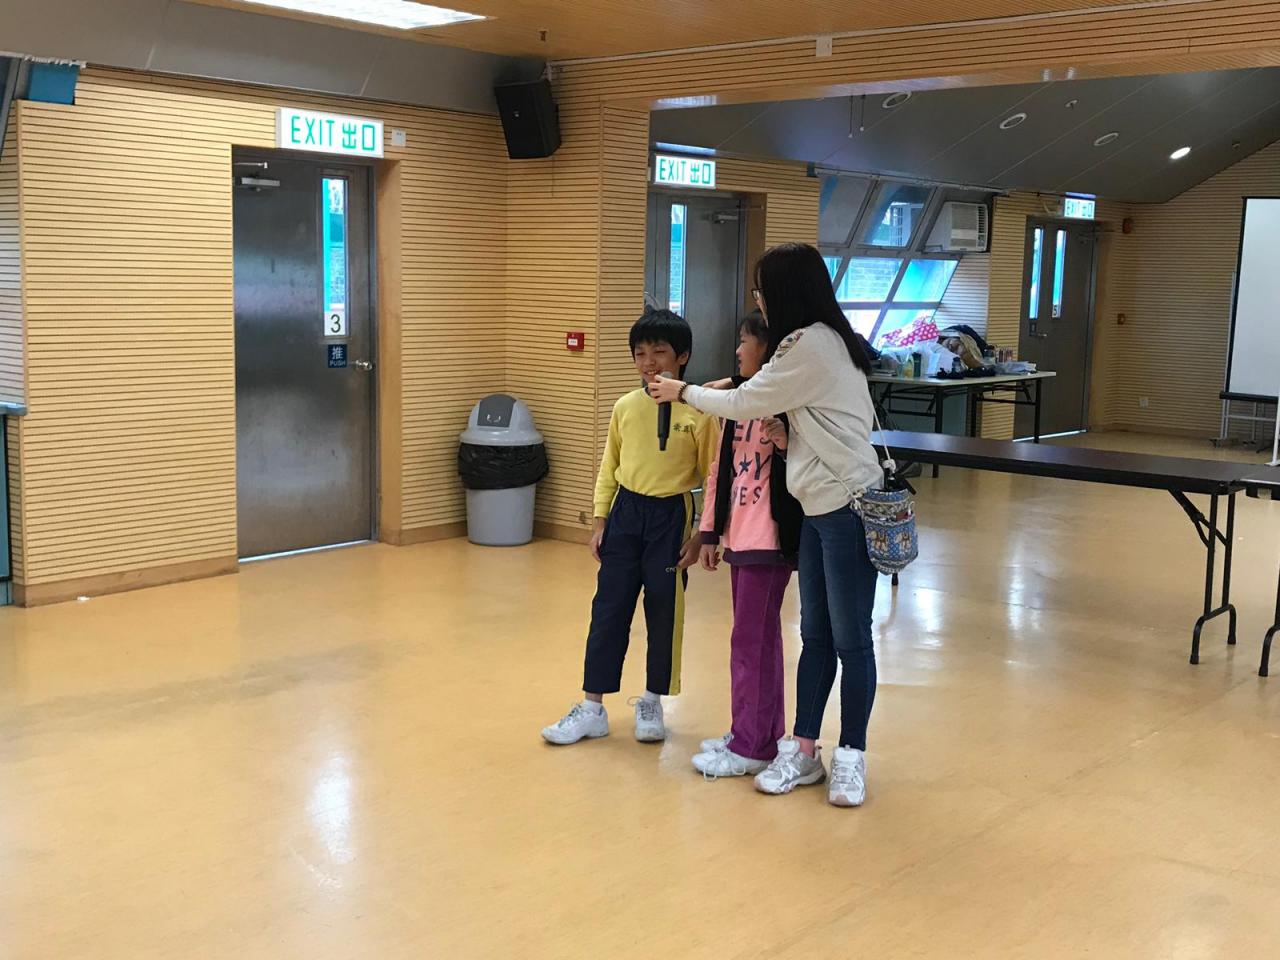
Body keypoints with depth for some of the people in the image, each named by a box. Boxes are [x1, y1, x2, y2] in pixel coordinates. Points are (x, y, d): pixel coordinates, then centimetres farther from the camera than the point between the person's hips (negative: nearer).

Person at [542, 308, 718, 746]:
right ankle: (592, 709, 13)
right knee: (608, 610, 5)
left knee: (665, 614, 7)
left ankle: (651, 703, 25)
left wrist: (700, 535, -7)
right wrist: (600, 520, 6)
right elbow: (609, 468, 11)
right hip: (625, 513, 3)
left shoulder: (698, 412, -9)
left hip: (671, 517, -3)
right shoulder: (625, 407, 3)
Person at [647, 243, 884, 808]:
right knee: (815, 635, 12)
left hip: (848, 506, -10)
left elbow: (743, 405, -7)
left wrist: (683, 392, 8)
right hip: (820, 506, 10)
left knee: (850, 638, 0)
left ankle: (851, 756, 11)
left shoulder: (810, 344, -15)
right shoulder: (823, 339, 16)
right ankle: (802, 751, 19)